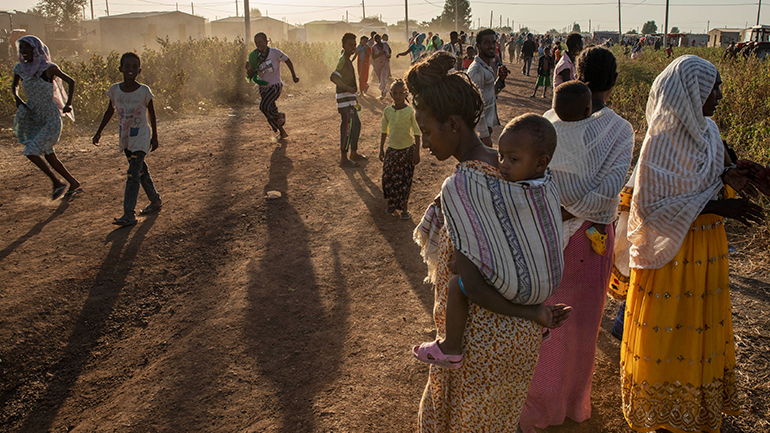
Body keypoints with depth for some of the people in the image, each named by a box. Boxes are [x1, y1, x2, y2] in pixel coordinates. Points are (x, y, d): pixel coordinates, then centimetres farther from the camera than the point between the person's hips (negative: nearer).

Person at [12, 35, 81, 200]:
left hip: (51, 119, -7)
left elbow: (71, 82, -1)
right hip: (35, 118, 7)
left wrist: (68, 103, -11)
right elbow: (14, 86, 22)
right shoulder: (20, 69, 3)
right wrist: (17, 98, 1)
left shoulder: (48, 68, -12)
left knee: (31, 152, -15)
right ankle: (74, 184, 22)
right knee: (48, 156, 10)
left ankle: (58, 183, 0)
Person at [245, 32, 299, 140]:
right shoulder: (255, 57, 2)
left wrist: (293, 76, 8)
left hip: (275, 86, -6)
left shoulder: (275, 52, -11)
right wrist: (249, 69, -21)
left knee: (264, 105, -25)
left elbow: (287, 61, 3)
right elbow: (251, 76, 2)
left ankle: (280, 116, 4)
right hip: (263, 87, 6)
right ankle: (282, 132, 26)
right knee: (270, 114, 8)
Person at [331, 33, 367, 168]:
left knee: (356, 124, 16)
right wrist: (348, 88, -30)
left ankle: (354, 153, 27)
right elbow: (333, 77, -28)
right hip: (345, 100, -10)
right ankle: (343, 159, -6)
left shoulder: (347, 60, 16)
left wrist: (355, 100, 25)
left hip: (350, 100, 10)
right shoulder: (343, 61, -15)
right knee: (347, 127, -10)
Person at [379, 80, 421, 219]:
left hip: (407, 150, -2)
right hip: (392, 149, 3)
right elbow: (384, 131, 10)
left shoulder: (410, 111, -10)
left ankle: (404, 208, 22)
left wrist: (416, 153, -7)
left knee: (405, 181, 5)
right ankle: (391, 205, 27)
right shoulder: (387, 111, -2)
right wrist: (381, 149, 11)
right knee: (388, 178, 5)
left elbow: (417, 133, -5)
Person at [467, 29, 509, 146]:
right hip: (480, 126, -9)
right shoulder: (476, 69, -18)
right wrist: (485, 134, -22)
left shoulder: (491, 65, 12)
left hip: (489, 121, 9)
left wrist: (500, 79, 3)